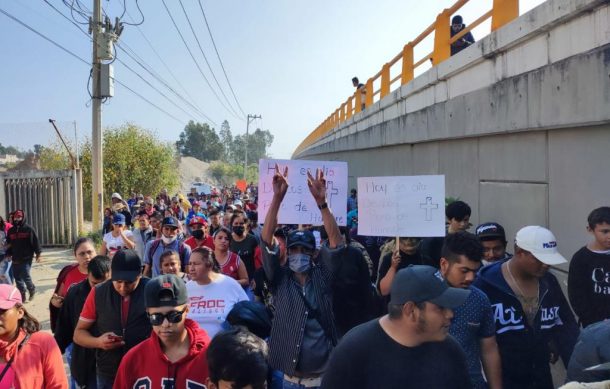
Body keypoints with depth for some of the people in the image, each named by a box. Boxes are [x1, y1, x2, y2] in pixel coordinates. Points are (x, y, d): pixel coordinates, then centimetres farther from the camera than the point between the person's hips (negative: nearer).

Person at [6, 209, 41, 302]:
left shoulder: (29, 229, -5)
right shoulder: (11, 230, 10)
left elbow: (35, 242, -6)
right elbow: (9, 244, 18)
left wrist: (38, 254, -8)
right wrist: (8, 254, 12)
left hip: (27, 258, -5)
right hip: (15, 259, 5)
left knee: (25, 275, -10)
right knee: (17, 277, 6)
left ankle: (32, 289, 17)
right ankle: (22, 295, 18)